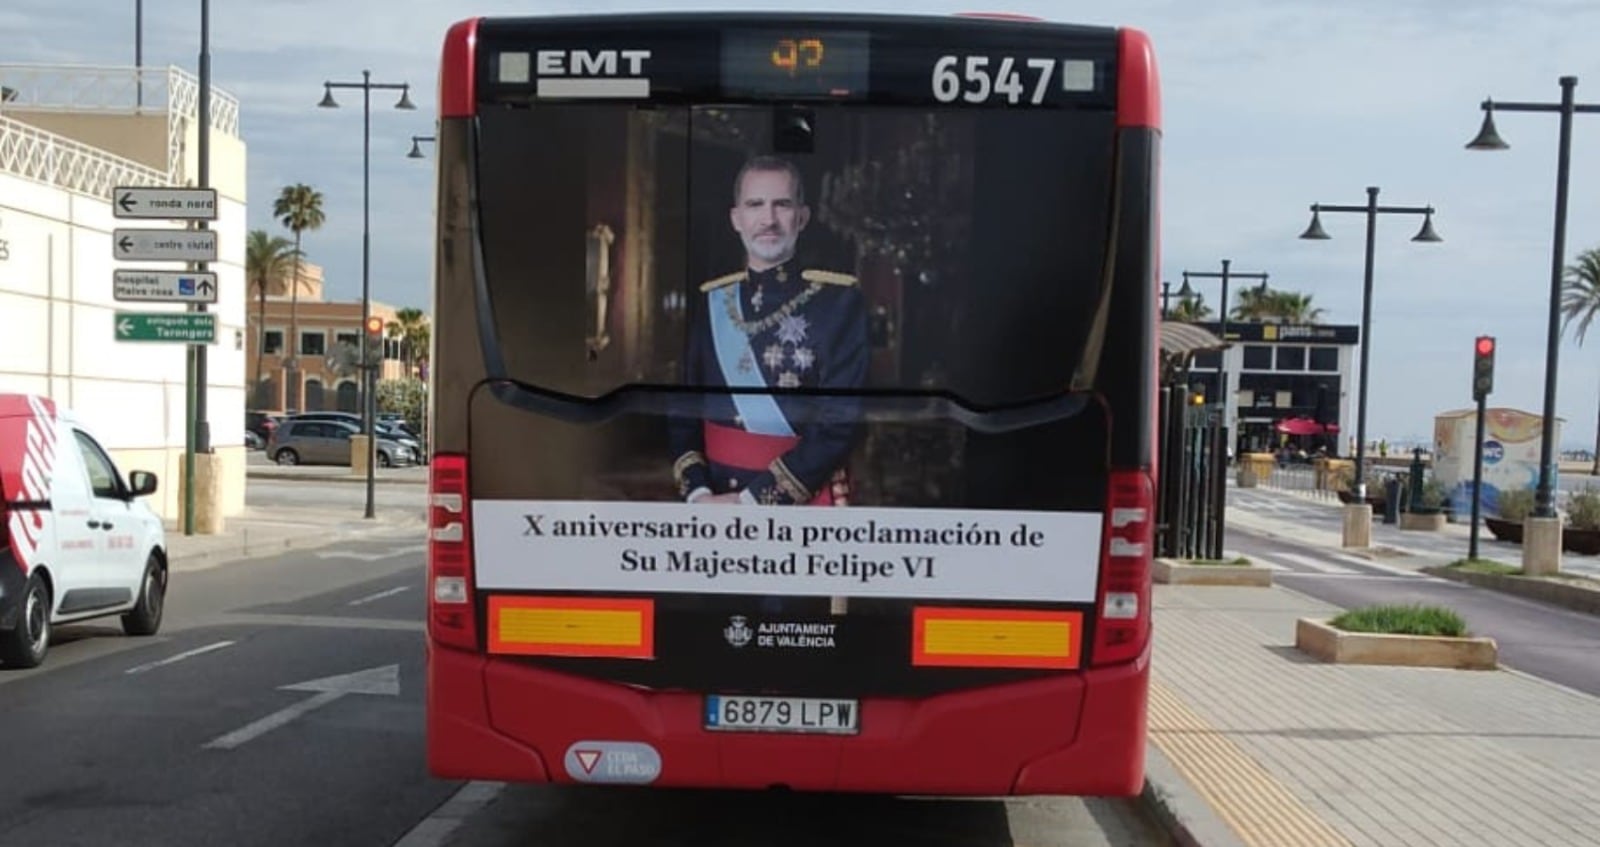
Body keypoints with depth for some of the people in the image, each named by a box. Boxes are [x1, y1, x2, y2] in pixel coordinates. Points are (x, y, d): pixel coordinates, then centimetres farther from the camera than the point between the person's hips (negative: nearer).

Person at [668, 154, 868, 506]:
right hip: (718, 499, 4)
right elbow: (686, 410, 6)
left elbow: (841, 421, -14)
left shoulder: (839, 299, -8)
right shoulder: (712, 300, 5)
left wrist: (753, 499, -17)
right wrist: (697, 492, -10)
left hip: (804, 501, -3)